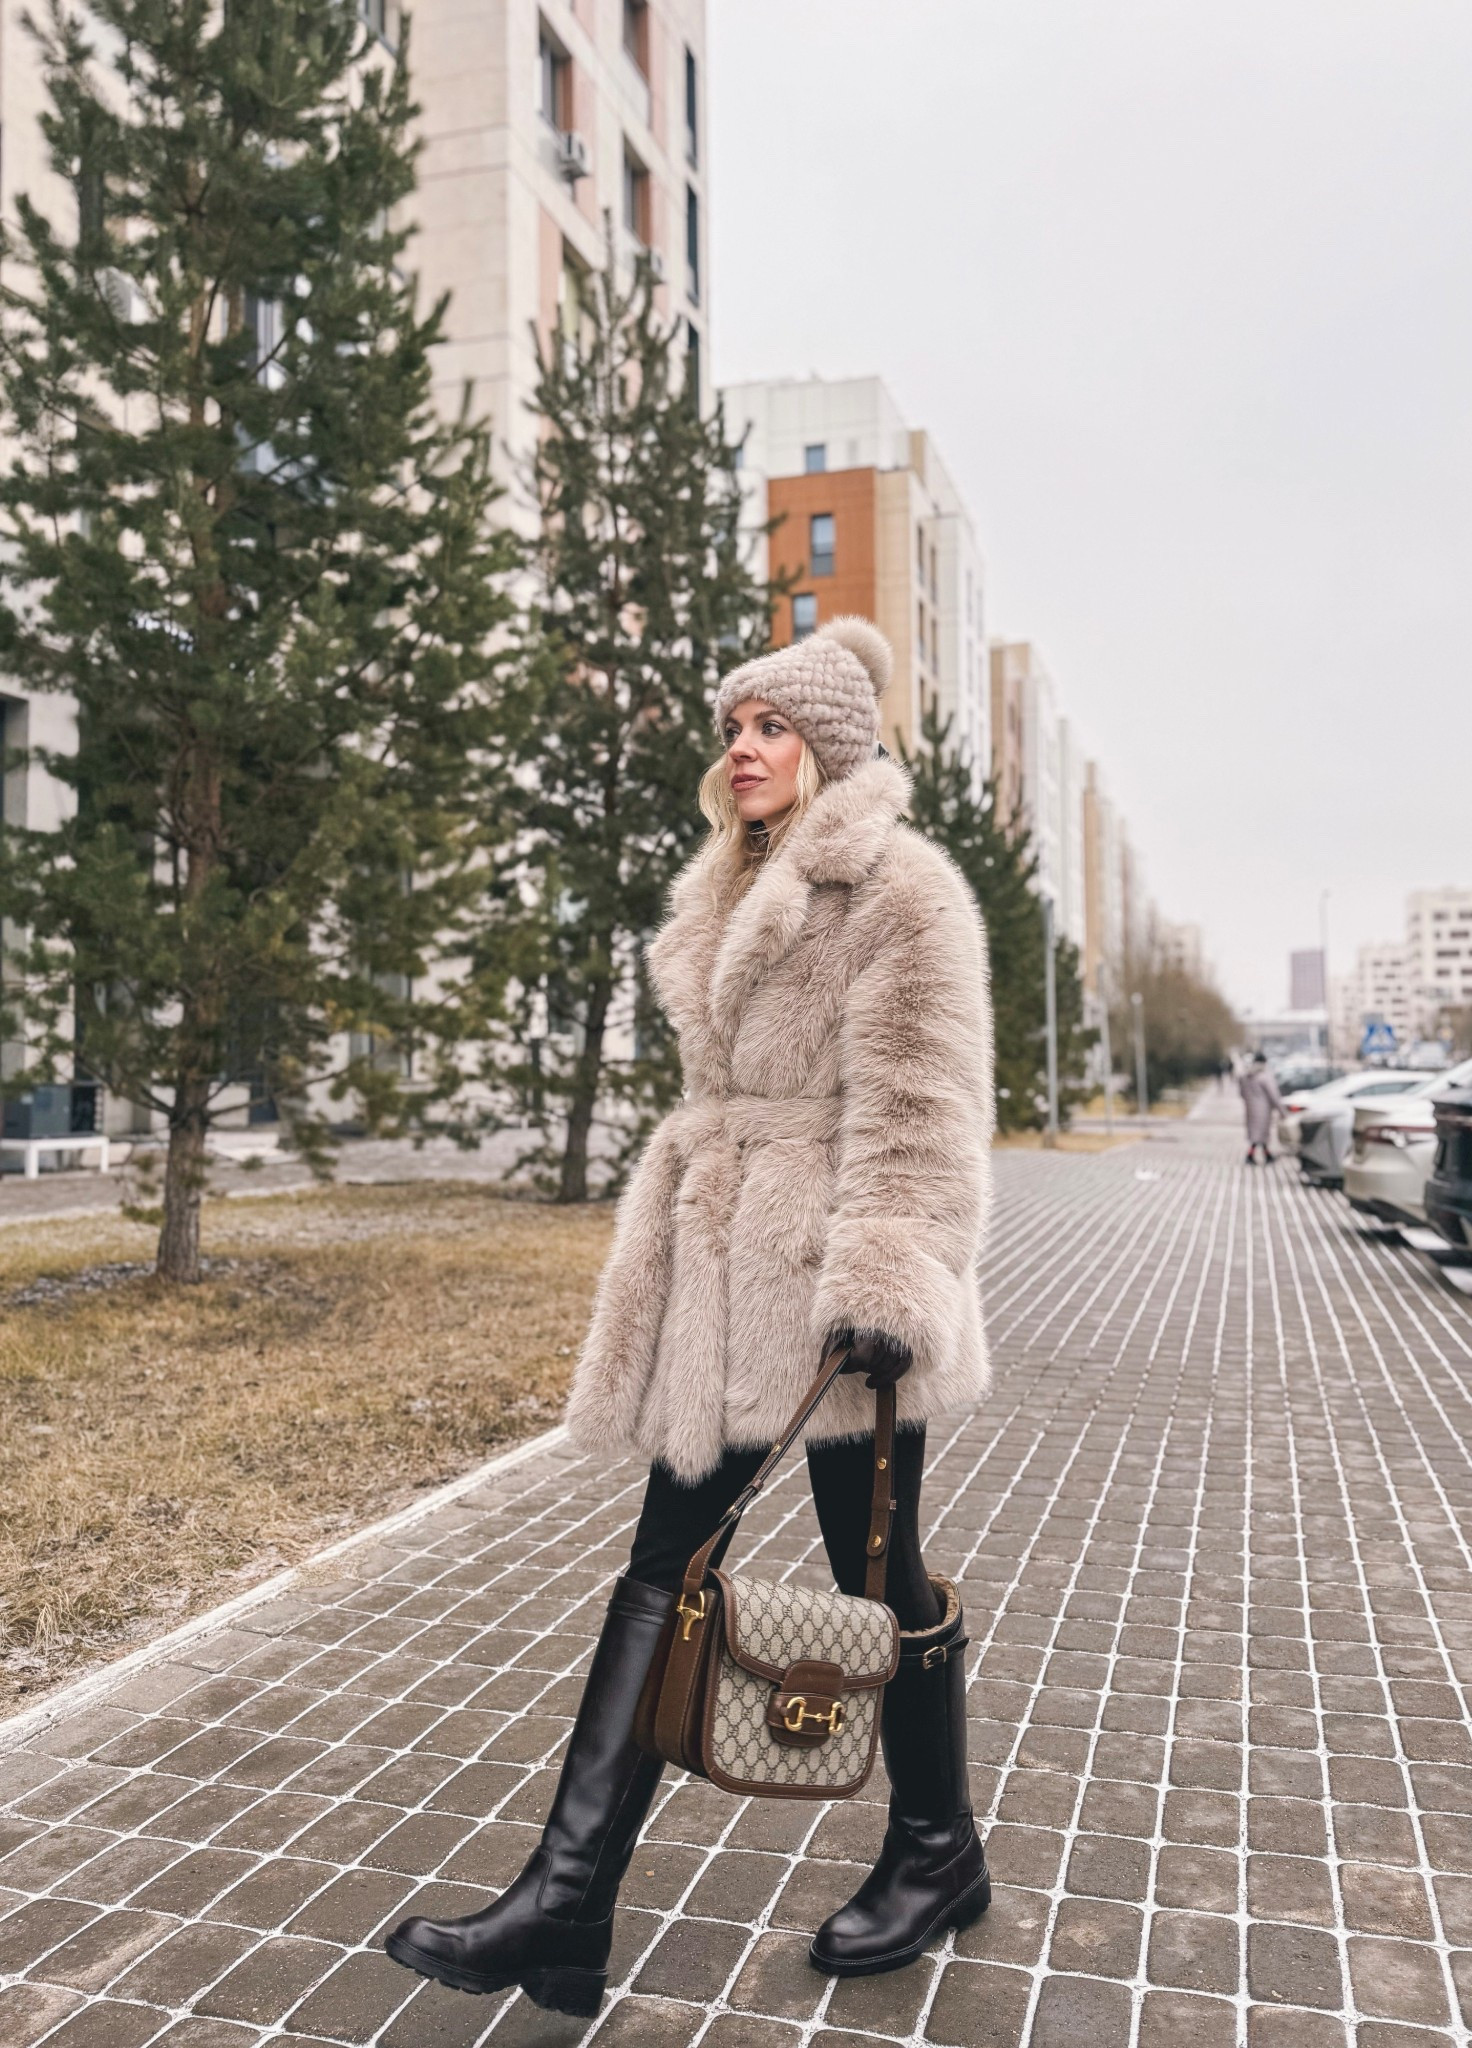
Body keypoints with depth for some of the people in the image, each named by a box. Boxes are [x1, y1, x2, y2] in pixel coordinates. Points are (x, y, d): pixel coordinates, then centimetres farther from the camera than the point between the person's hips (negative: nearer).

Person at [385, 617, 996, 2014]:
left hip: (829, 1276, -8)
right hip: (723, 1270, 8)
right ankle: (566, 1900, 12)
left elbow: (916, 1109, -16)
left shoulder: (898, 888, -8)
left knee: (877, 1569, 8)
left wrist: (881, 1283, -22)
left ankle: (936, 1856, 32)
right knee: (663, 1566, 6)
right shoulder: (733, 892, 17)